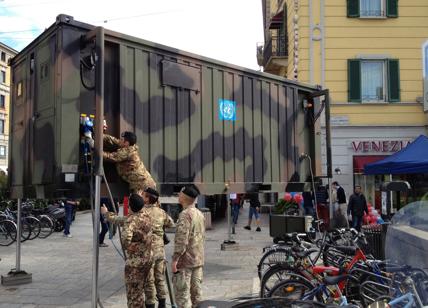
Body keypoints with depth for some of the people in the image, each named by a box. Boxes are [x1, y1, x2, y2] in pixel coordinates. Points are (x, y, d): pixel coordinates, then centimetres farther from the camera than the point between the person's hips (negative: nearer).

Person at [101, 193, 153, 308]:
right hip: (148, 258, 8)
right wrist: (107, 213, 26)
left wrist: (128, 247, -17)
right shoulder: (145, 215, 4)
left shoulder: (131, 220, -20)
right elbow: (121, 220, 18)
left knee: (133, 293, 4)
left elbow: (125, 238, -39)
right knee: (139, 290, 20)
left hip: (135, 261, -8)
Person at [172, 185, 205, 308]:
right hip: (198, 260, 9)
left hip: (185, 261, -8)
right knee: (196, 292, 15)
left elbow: (182, 240, -22)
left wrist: (175, 259, -18)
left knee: (182, 293, -2)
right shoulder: (200, 214, 10)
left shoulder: (185, 214, -17)